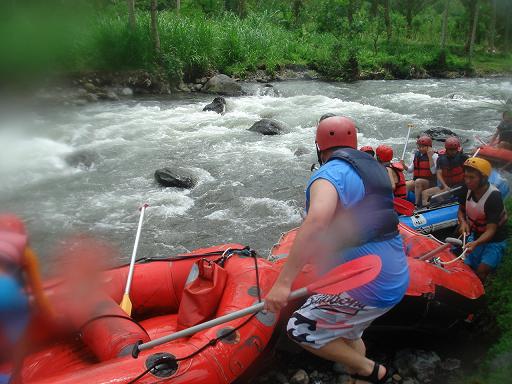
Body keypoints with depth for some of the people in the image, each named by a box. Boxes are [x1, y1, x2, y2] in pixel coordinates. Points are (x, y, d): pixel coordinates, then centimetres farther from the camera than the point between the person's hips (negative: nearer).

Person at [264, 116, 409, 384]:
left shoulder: (329, 174, -14)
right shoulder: (375, 169, 12)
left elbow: (316, 221, -34)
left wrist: (283, 283, -36)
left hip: (368, 288, -9)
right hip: (397, 280, 9)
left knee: (300, 329, 3)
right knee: (347, 334, 26)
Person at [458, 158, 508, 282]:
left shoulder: (494, 197, -29)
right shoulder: (468, 189, -10)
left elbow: (491, 230, -31)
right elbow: (461, 210, 8)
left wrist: (475, 243, -48)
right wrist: (463, 222, -15)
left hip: (494, 240, -6)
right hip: (475, 237, 6)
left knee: (481, 271, -19)